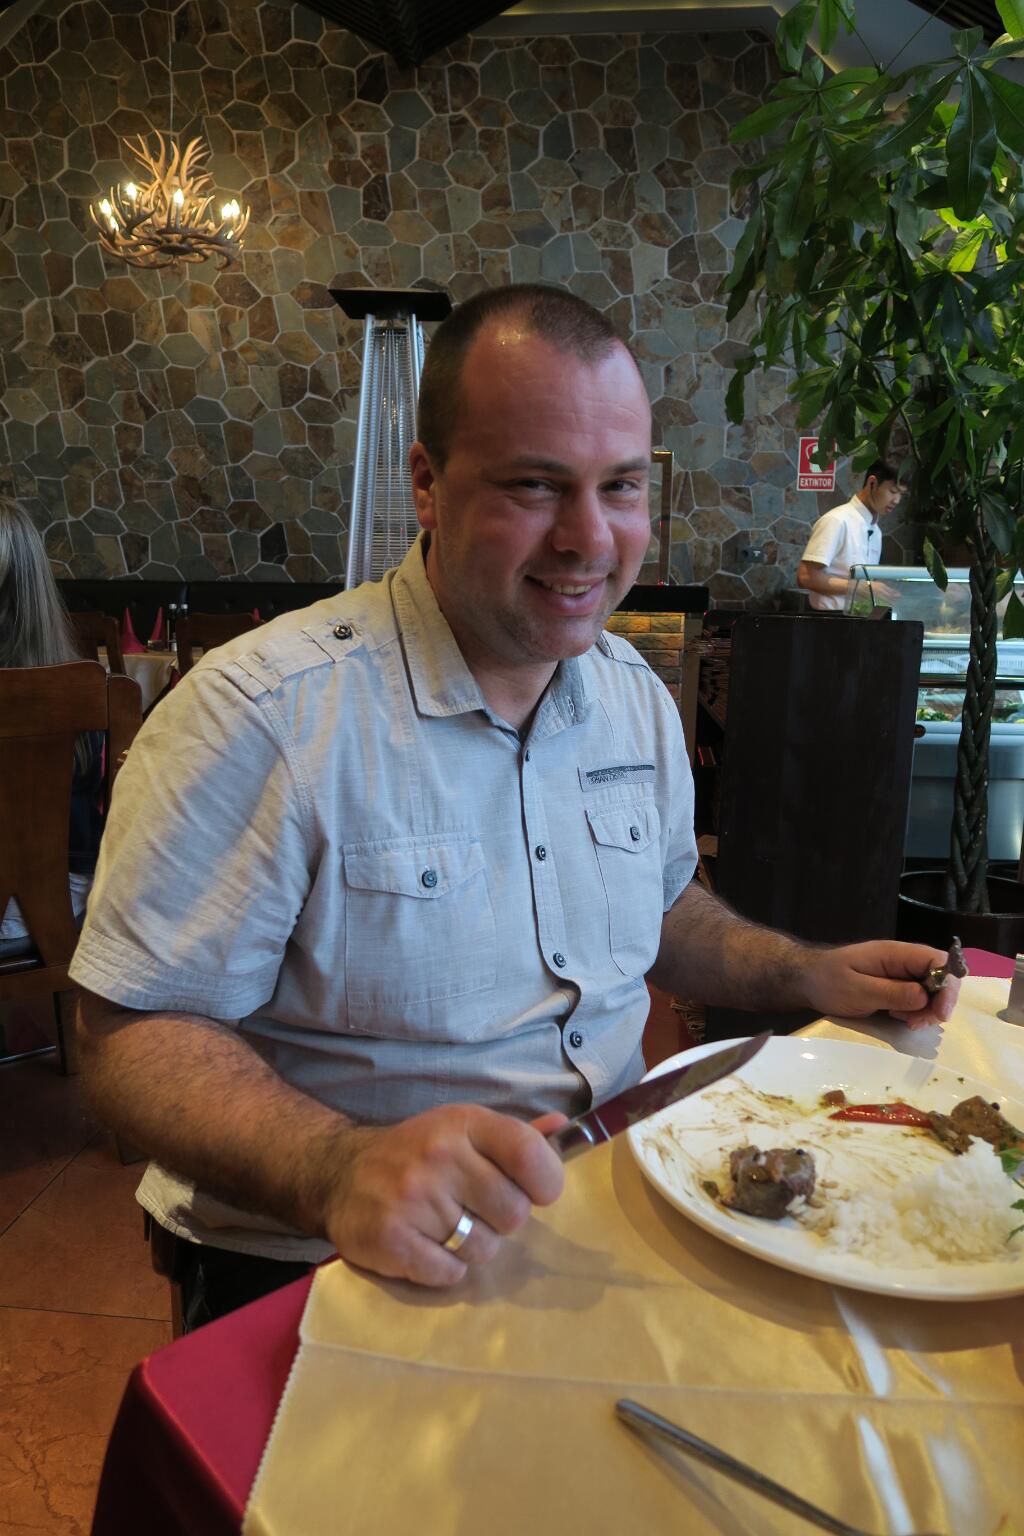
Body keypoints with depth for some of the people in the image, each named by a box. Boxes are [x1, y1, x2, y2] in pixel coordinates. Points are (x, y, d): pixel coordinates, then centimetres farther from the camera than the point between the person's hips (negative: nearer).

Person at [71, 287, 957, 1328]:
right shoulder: (266, 715, -19)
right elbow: (132, 1034, -17)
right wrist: (335, 1173, -34)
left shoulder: (638, 698, 5)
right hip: (320, 1265, -5)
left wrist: (812, 974, 4)